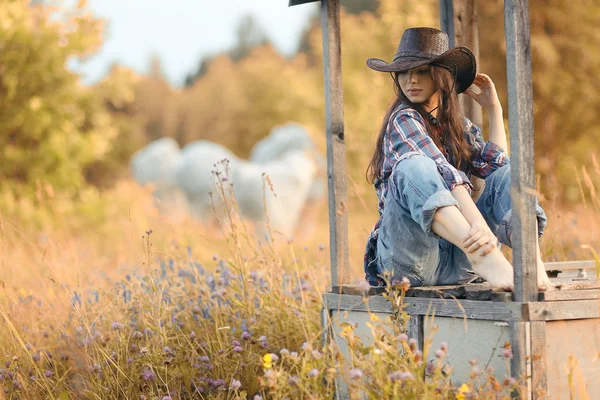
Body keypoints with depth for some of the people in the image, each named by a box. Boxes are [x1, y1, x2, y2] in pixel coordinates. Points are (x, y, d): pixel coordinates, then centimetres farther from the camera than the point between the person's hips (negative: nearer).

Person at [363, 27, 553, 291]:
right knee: (412, 166, -30)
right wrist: (479, 223, -35)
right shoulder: (404, 120, -3)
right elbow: (444, 174, -21)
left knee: (508, 171, -5)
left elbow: (496, 167, -3)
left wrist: (494, 109, 4)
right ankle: (484, 257, -52)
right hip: (409, 265, -6)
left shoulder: (462, 128, 18)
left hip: (455, 264, 6)